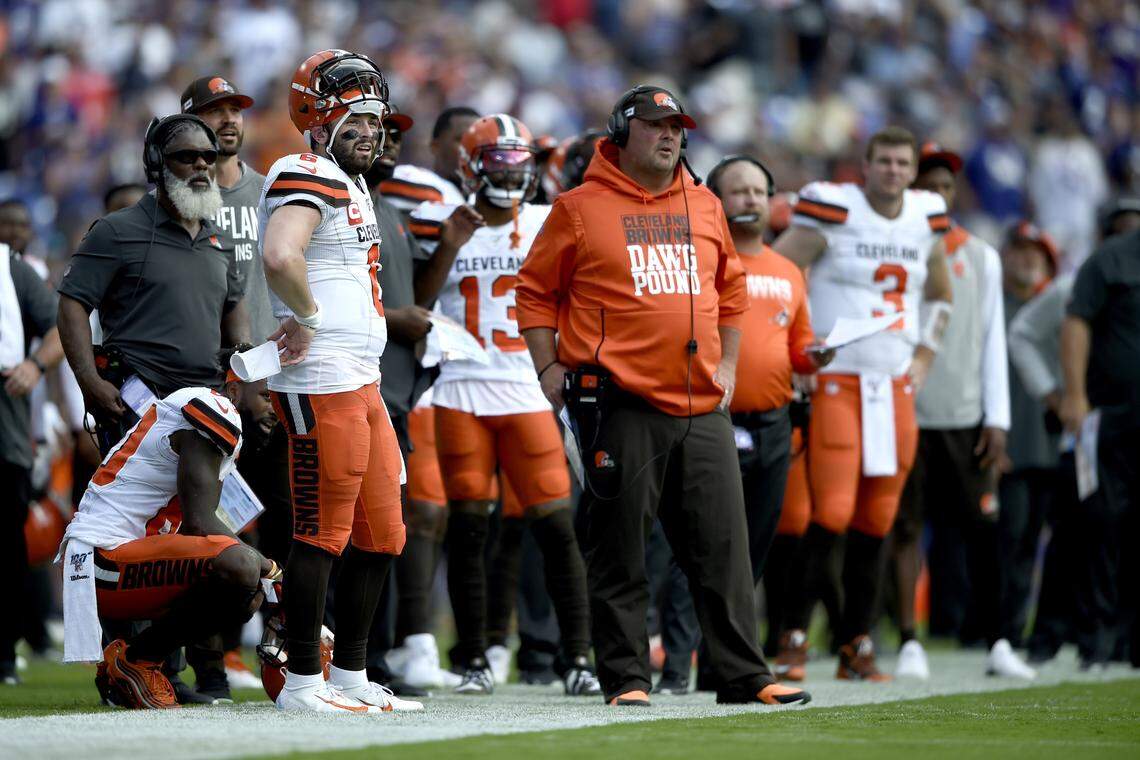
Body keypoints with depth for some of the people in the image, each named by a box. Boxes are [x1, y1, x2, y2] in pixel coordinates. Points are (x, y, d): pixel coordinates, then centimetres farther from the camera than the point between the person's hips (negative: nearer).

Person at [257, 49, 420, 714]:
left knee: (381, 535, 14)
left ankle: (352, 676, 21)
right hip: (321, 385, -10)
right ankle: (303, 681, 0)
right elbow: (279, 257, -32)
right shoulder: (310, 178, -13)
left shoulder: (351, 185, 19)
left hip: (360, 384, 10)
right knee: (323, 533, -6)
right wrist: (307, 317, -16)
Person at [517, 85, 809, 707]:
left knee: (723, 545, 3)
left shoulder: (704, 207, 15)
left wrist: (727, 363, 18)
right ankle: (625, 677, 4)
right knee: (620, 550, -2)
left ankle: (743, 675, 7)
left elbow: (731, 290, 26)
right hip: (620, 405, -4)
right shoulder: (581, 209, 1)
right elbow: (535, 291, 6)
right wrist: (549, 367, -2)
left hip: (702, 407, 4)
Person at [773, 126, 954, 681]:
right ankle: (794, 634, -6)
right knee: (830, 512, -14)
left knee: (876, 522, 6)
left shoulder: (925, 220, 11)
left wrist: (924, 355, 16)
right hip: (835, 383, -6)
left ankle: (856, 646, 13)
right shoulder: (834, 212, -7)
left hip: (895, 388, 6)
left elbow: (939, 296, 29)